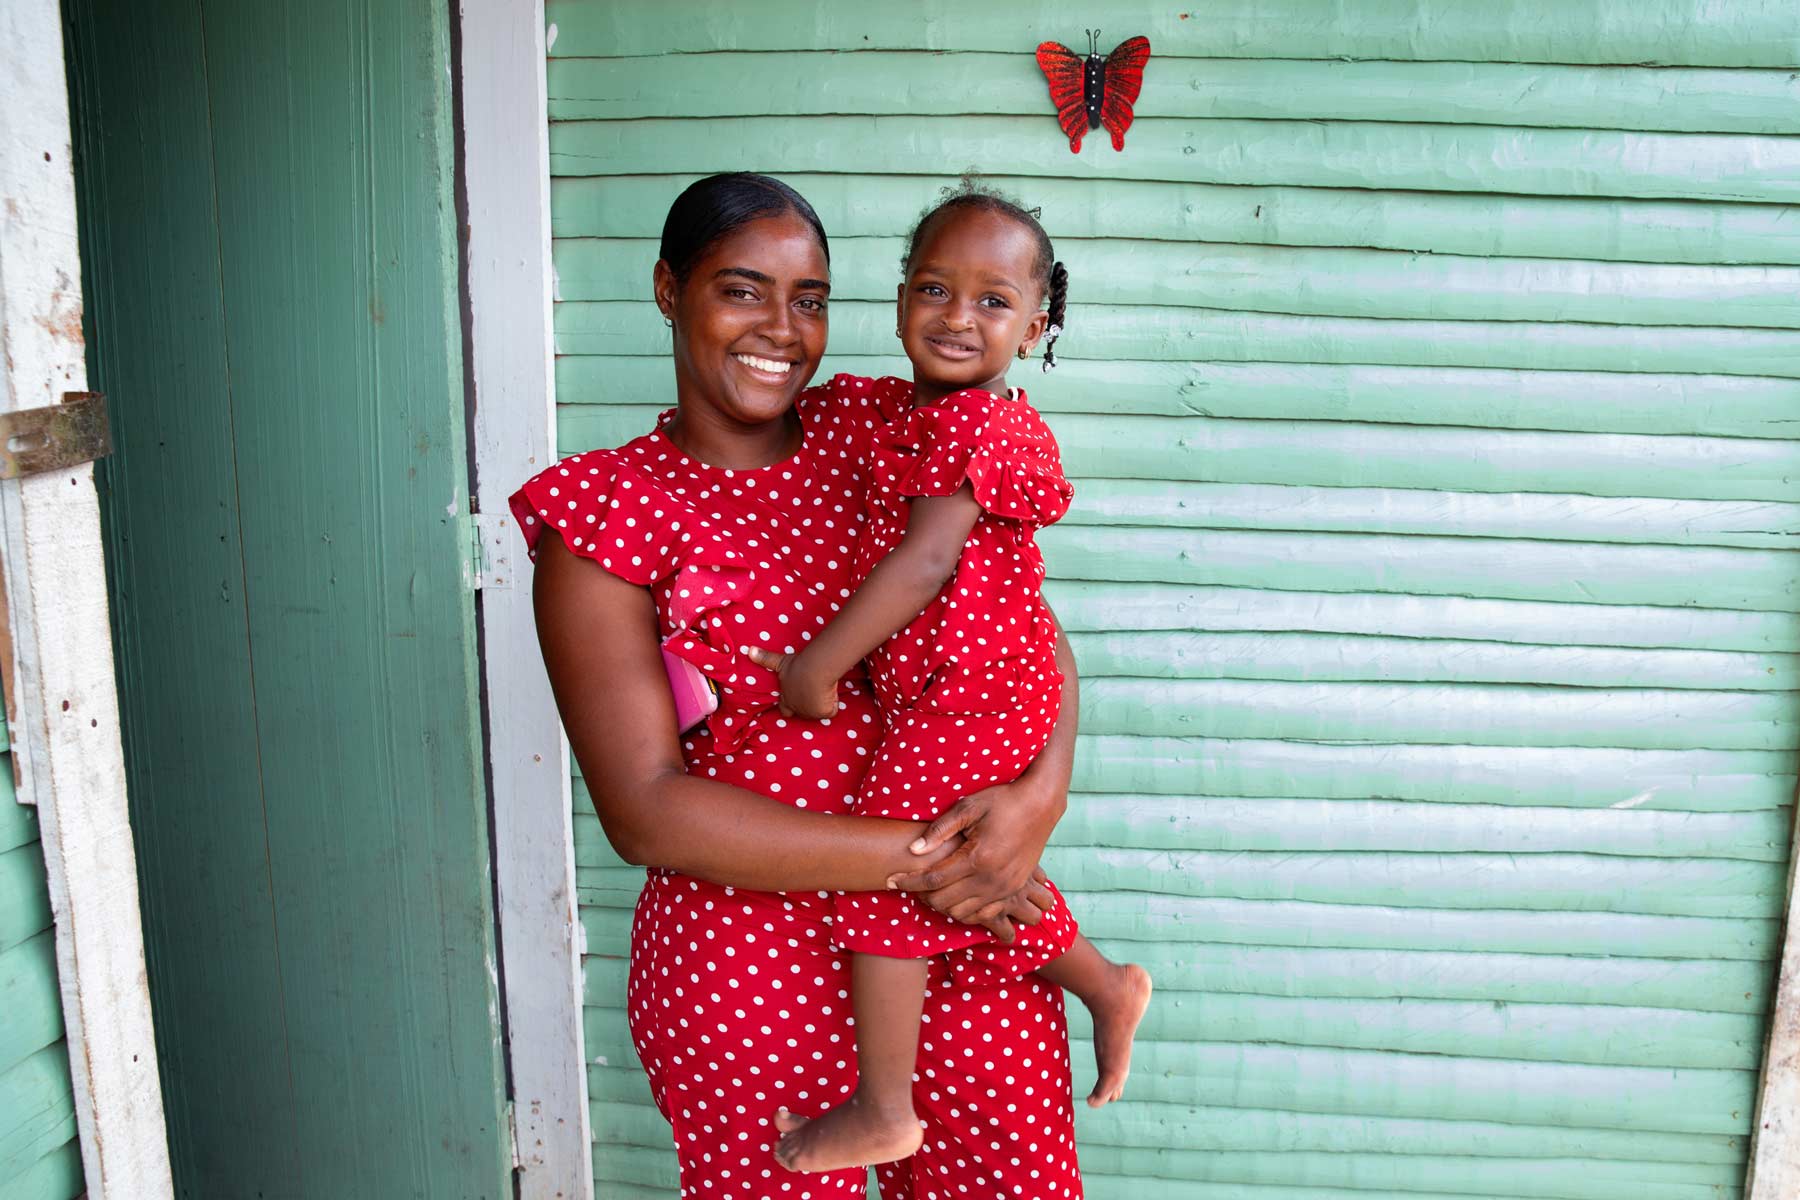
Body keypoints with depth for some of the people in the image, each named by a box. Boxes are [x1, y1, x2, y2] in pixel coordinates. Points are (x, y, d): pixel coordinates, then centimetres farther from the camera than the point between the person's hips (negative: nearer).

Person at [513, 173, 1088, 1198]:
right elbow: (644, 810, -13)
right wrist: (911, 857, -18)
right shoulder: (606, 512, -7)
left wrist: (1041, 796, -17)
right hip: (748, 960, -3)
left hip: (970, 924, 4)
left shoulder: (869, 430, 3)